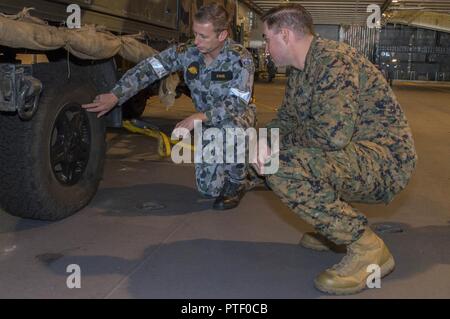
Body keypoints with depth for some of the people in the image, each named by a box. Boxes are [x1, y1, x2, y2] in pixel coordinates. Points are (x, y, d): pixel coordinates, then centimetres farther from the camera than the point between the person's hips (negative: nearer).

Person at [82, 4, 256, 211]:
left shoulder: (241, 58, -24)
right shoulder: (187, 52, -15)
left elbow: (238, 103, -31)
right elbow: (149, 68, -17)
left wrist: (200, 117, -41)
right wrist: (115, 96, -27)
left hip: (239, 118, -3)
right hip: (208, 125, 4)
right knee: (208, 189, -3)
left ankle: (238, 182, -12)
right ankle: (237, 160, 30)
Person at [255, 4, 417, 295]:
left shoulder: (333, 60, -21)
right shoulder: (300, 73, 11)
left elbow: (332, 133, -32)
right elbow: (285, 119, 17)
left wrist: (279, 142, -14)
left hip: (386, 159, -10)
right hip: (351, 156, 10)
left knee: (285, 168, -29)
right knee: (273, 158, 15)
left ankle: (367, 248, -15)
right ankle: (337, 229, 17)